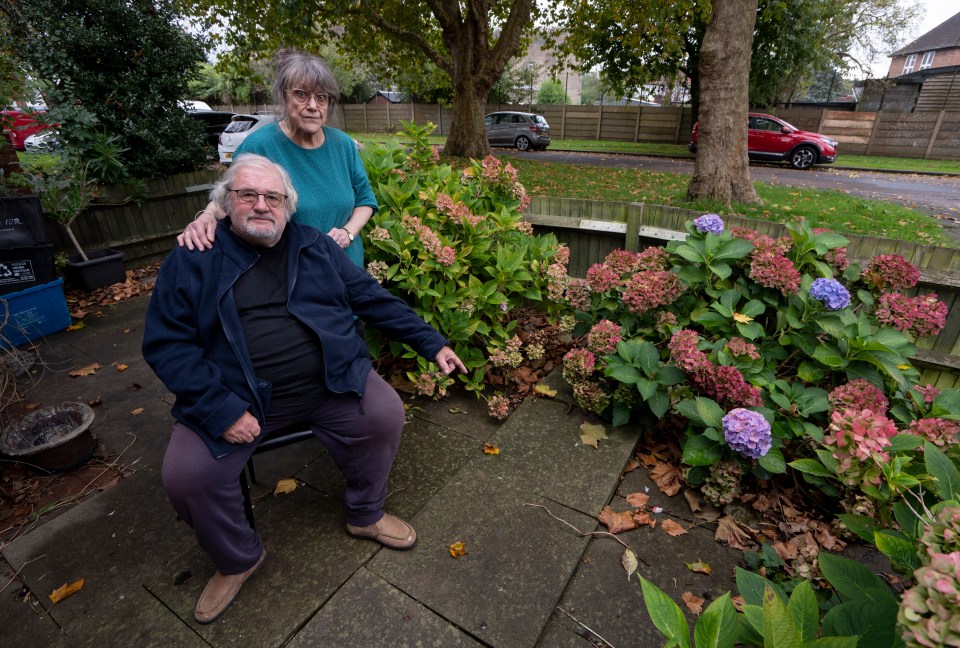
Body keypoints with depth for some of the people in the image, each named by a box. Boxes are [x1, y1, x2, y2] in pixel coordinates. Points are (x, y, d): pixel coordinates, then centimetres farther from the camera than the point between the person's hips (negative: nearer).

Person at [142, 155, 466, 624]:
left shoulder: (316, 247, 8)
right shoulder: (192, 260, 1)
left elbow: (374, 300, 9)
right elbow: (166, 343, -3)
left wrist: (431, 342, 6)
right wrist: (219, 409, -15)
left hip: (329, 381, 1)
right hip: (237, 396, 0)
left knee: (385, 414, -18)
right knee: (186, 475, -17)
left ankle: (365, 515, 12)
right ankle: (238, 559, 17)